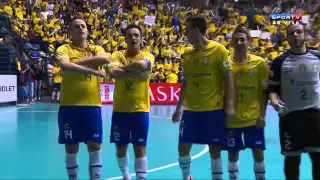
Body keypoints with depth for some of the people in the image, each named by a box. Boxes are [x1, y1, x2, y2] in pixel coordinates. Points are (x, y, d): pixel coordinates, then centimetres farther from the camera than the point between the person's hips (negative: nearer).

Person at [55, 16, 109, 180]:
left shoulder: (96, 49, 11)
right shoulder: (64, 49, 1)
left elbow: (105, 59, -13)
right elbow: (65, 66, -21)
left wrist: (78, 62, -14)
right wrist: (93, 71, -22)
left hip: (92, 105, 2)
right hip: (69, 106, -2)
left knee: (95, 146, 3)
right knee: (71, 148, 7)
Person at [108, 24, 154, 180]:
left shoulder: (148, 56, 0)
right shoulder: (117, 55, 3)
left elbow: (140, 65, -24)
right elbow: (112, 72, -17)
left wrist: (123, 67, -9)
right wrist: (136, 73, -19)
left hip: (140, 109, -2)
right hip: (120, 109, 2)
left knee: (140, 148, 0)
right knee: (120, 148, 13)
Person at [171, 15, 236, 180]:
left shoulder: (218, 49, -7)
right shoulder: (187, 55, 9)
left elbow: (228, 78, -7)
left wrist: (230, 105, -14)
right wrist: (178, 108, 14)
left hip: (213, 109, -5)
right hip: (190, 110, 5)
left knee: (215, 149, 3)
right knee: (183, 147, 7)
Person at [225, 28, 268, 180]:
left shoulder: (259, 63, -3)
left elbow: (264, 91, 0)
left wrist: (262, 114, -7)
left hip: (253, 117, -1)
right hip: (231, 118, 1)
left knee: (258, 152, 4)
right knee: (233, 153, 10)